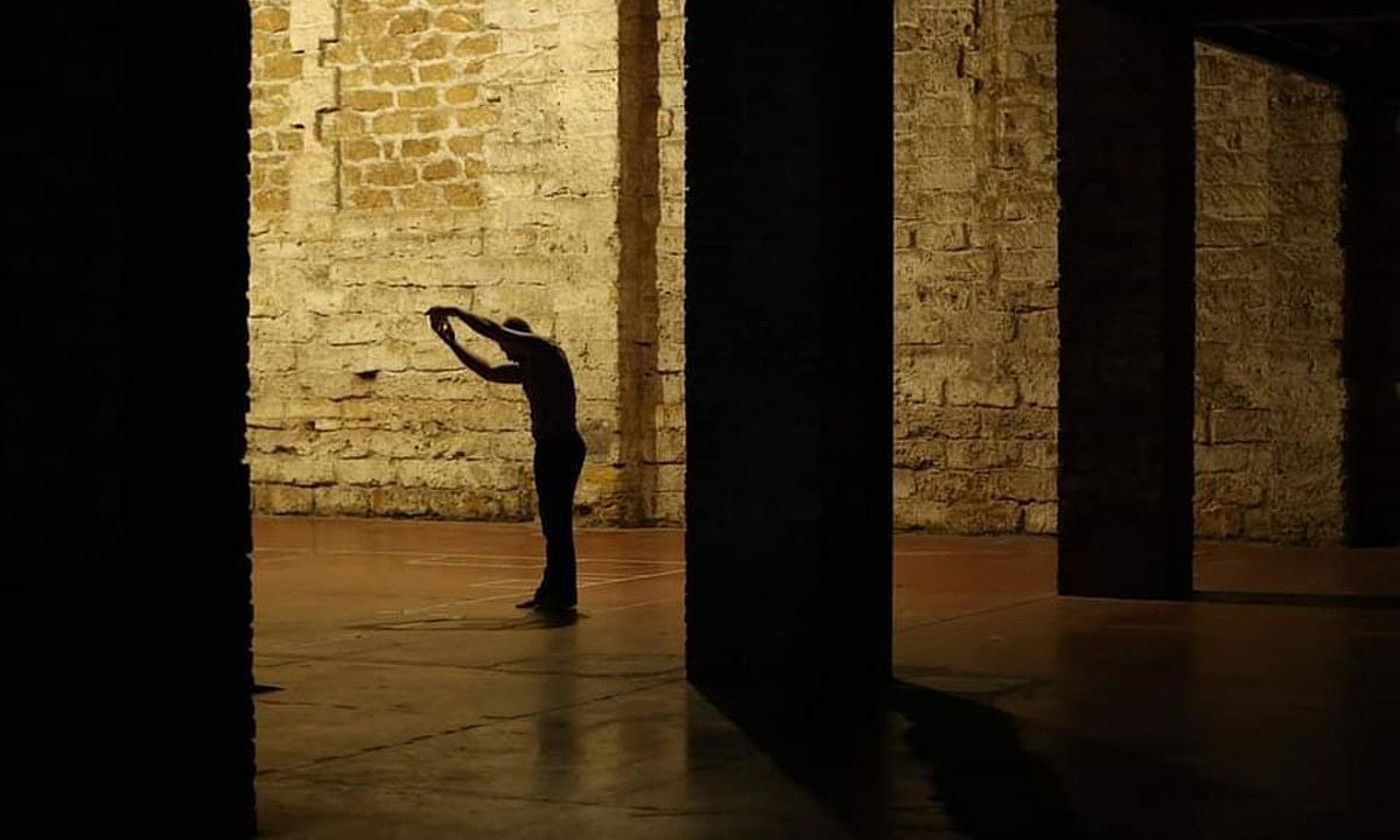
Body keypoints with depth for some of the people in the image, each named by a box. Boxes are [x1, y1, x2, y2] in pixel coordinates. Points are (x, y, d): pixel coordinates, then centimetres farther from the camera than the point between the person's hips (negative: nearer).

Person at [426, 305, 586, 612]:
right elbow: (488, 371, 26)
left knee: (558, 523, -8)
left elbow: (493, 331, -13)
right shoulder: (527, 369, 19)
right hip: (548, 448, 10)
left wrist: (455, 312, -6)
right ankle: (552, 592, 17)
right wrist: (452, 343, 22)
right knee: (553, 525, 12)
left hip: (562, 446, -10)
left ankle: (562, 594, -7)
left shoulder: (546, 352, -8)